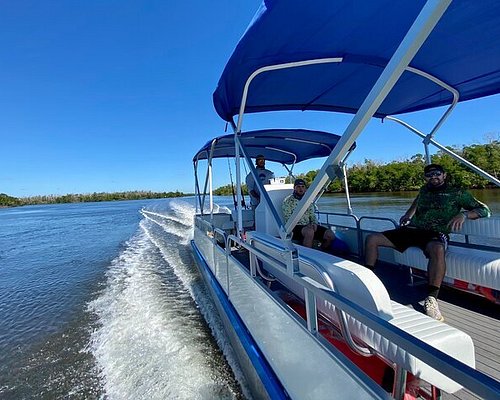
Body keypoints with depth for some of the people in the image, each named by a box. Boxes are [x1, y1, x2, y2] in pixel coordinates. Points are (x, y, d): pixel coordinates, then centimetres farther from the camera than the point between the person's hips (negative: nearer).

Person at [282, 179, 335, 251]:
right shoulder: (288, 201, -3)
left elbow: (312, 215, 17)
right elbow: (288, 219, -11)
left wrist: (314, 224, -7)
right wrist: (306, 225, -20)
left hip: (309, 226, 6)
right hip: (295, 227, -6)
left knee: (330, 235, -10)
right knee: (310, 231, -37)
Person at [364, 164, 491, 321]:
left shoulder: (457, 193, 10)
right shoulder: (424, 190, 23)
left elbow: (484, 210, 4)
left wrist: (464, 214, -14)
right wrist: (408, 214, 32)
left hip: (436, 233, -5)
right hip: (411, 230, 5)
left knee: (437, 249, -43)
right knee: (372, 239, -9)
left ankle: (431, 299, -39)